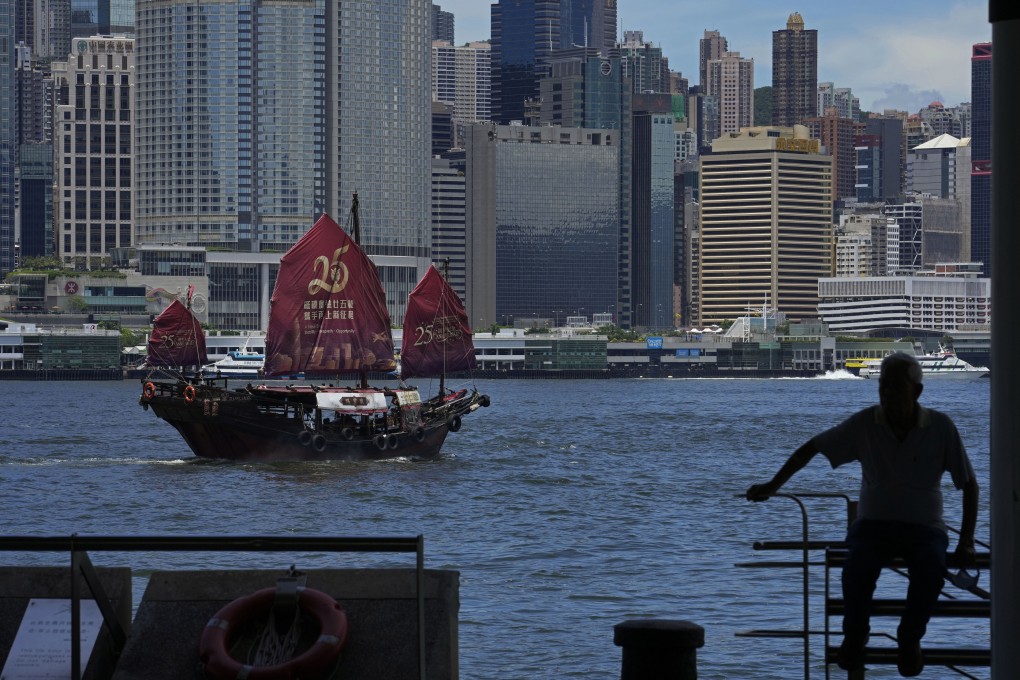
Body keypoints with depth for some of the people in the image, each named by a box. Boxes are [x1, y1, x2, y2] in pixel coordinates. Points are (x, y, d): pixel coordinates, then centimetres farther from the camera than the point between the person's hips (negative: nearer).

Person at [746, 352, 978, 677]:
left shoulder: (941, 427, -6)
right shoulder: (864, 424, -4)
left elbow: (969, 484, 2)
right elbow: (811, 448, 6)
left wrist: (966, 542, -6)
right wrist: (772, 486, 1)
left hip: (924, 528, 0)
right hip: (874, 524, 0)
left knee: (930, 568, -35)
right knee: (858, 565, -34)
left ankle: (909, 639, -12)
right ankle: (854, 637, -9)